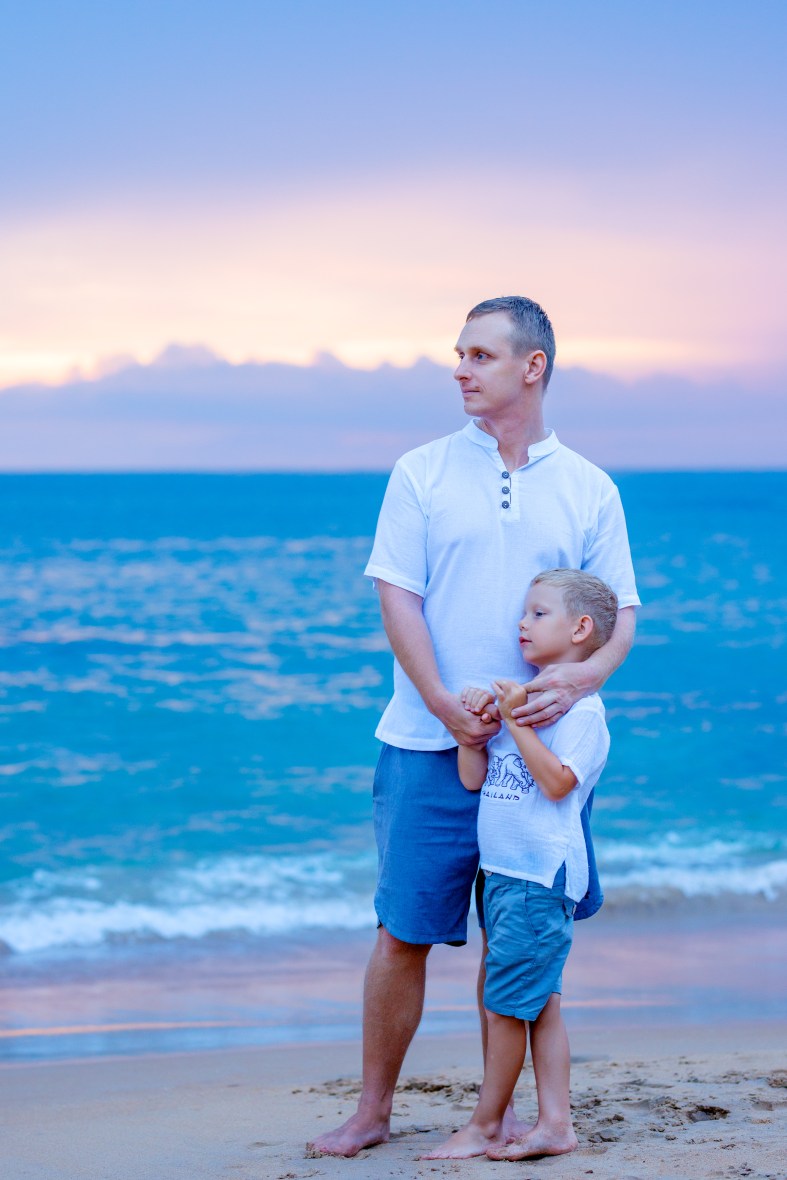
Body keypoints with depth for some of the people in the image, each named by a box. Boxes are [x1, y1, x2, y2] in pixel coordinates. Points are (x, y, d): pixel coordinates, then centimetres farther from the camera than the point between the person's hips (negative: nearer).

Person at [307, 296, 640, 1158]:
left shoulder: (589, 490, 7)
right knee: (404, 932, 0)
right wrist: (448, 707, -13)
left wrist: (578, 678, -16)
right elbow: (397, 599, -2)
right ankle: (373, 1109, 13)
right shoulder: (422, 474, 3)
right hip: (430, 746, -1)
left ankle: (500, 1109, 20)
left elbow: (619, 616, 6)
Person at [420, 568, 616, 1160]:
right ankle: (555, 1124, 13)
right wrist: (472, 720, -1)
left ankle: (484, 1127, 4)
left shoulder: (581, 707, -9)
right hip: (503, 871, 9)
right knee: (538, 1002, 9)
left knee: (506, 1004, -5)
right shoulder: (520, 696, 16)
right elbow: (473, 777, 13)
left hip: (542, 876, -9)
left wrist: (516, 720, -20)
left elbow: (558, 781, -22)